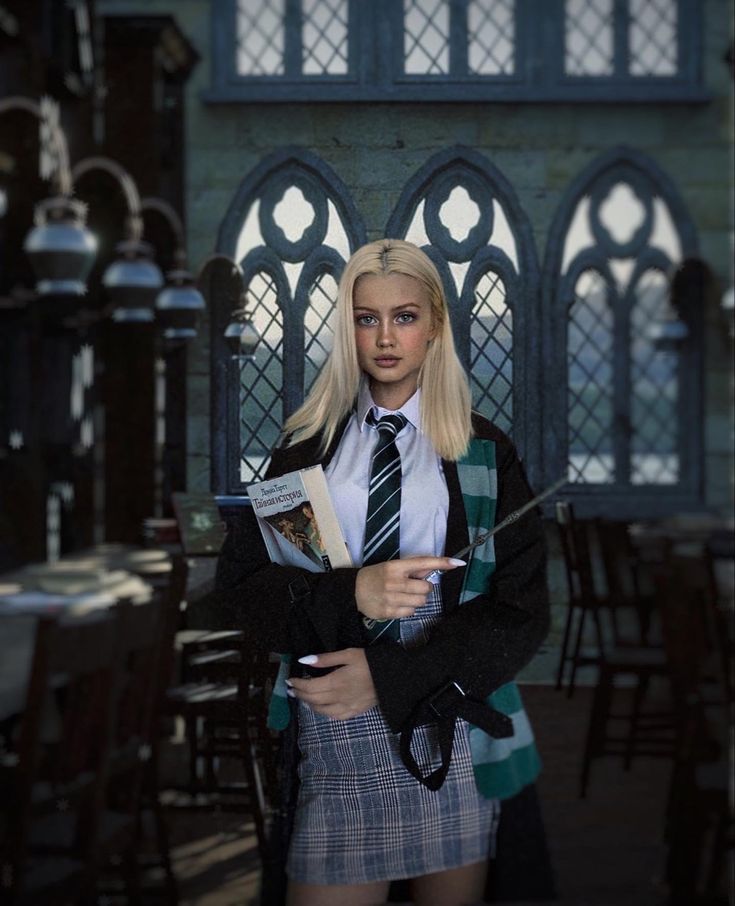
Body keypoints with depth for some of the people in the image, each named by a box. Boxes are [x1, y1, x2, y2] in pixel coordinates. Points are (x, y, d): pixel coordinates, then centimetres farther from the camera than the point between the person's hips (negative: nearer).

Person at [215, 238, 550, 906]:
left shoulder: (483, 451, 4)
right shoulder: (310, 444, 9)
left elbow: (523, 609, -2)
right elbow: (240, 581, 3)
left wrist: (386, 675, -13)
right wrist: (350, 595, -17)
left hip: (453, 726, 0)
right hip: (331, 727, 1)